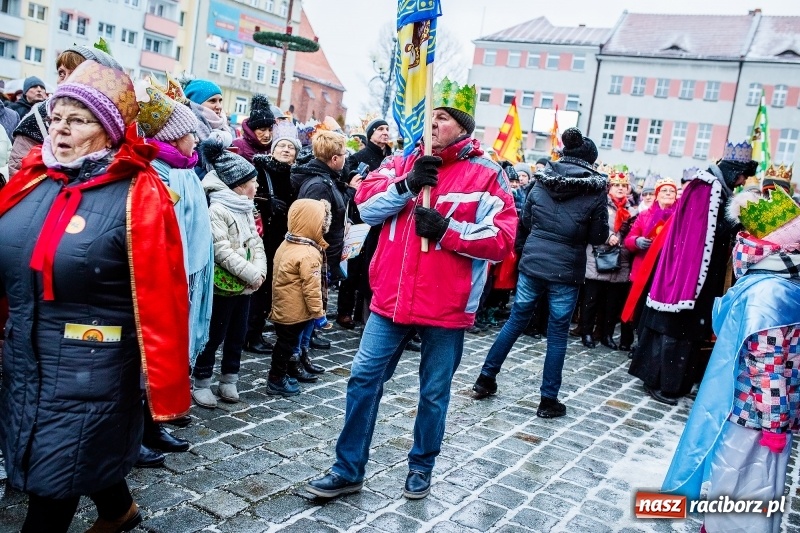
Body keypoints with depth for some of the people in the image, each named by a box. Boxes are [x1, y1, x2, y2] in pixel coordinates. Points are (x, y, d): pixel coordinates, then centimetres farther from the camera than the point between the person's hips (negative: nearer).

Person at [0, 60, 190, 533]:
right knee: (80, 454, 23)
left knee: (53, 485, 5)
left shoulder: (138, 196, -15)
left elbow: (161, 301, -18)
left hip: (90, 368, -6)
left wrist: (167, 392, -17)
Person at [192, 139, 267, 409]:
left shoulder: (245, 208, 12)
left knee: (237, 335, 14)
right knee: (214, 336, 3)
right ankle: (201, 383, 17)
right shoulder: (216, 209, -15)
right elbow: (222, 251, -21)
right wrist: (252, 275, -20)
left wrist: (260, 270, -8)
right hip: (223, 284, -8)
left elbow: (256, 241, 10)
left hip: (244, 285, 8)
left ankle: (229, 380, 27)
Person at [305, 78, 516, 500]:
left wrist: (447, 231, -19)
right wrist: (408, 184, -12)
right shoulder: (403, 162, 9)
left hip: (446, 306, -3)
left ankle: (421, 466, 33)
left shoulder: (486, 175, -3)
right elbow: (366, 208, 1)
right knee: (364, 378, 5)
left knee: (434, 391, 12)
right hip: (393, 298, 3)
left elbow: (501, 238, -9)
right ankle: (348, 469, 20)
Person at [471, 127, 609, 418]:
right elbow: (599, 237, -2)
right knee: (557, 333, 8)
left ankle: (486, 379, 23)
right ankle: (548, 400, 16)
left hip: (532, 262, 3)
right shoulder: (595, 190, -7)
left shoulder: (540, 181, 2)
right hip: (566, 270, -3)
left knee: (515, 321, 16)